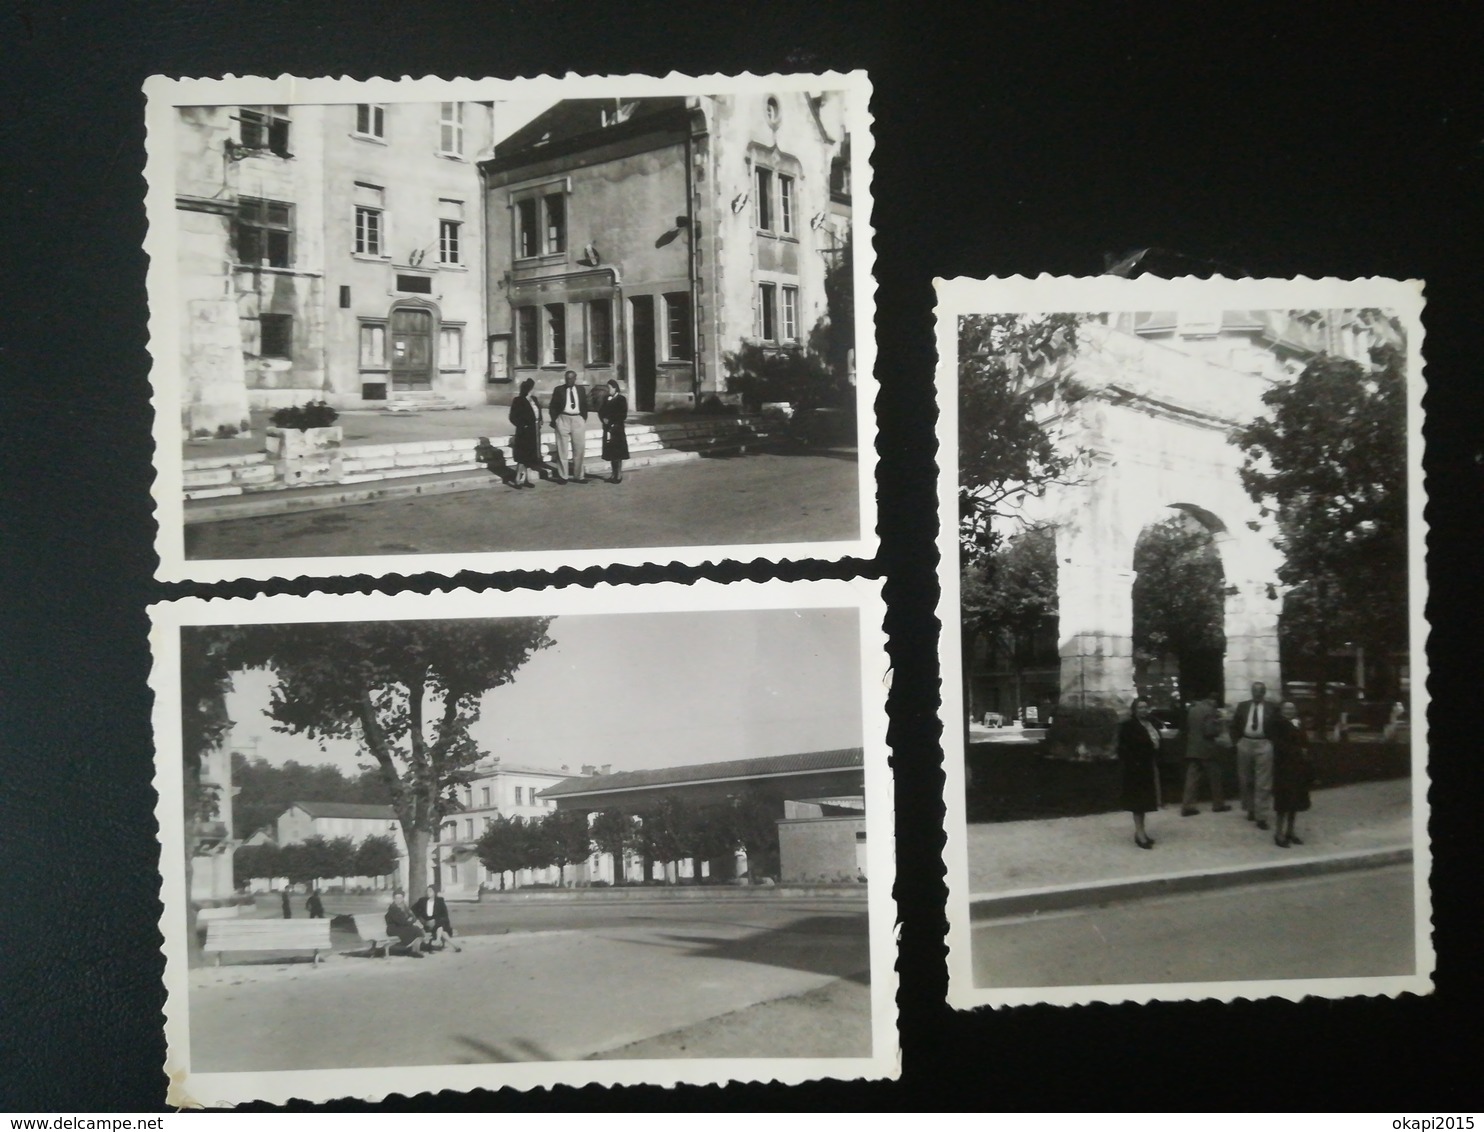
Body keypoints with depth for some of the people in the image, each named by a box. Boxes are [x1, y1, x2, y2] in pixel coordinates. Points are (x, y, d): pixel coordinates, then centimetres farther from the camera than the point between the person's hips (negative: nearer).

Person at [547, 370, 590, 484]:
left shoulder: (581, 389, 9)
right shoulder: (558, 390, 2)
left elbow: (584, 405, 15)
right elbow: (553, 407, 3)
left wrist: (584, 419, 6)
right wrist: (554, 421, -4)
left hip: (578, 419, 2)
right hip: (563, 419, -2)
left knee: (580, 449, 5)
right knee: (562, 449, 1)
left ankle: (579, 476, 14)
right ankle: (562, 476, 8)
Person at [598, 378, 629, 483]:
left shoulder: (621, 399, -6)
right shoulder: (607, 399, 13)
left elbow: (623, 415, -11)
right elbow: (601, 411, 12)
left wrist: (610, 420, -12)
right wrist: (603, 419, -8)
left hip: (617, 429, -6)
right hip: (608, 429, 6)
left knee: (617, 453, -4)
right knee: (611, 452, 8)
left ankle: (619, 475, 0)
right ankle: (614, 474, 15)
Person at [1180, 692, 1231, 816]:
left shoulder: (1192, 709, 10)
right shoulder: (1209, 710, -13)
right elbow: (1210, 731, -19)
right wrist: (1218, 724, -3)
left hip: (1192, 749, 6)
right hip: (1206, 749, -6)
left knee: (1191, 778, 2)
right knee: (1214, 777, 9)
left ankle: (1187, 806, -3)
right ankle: (1218, 804, 17)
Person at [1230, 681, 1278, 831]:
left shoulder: (1272, 708, 0)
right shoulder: (1242, 706, 7)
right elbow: (1234, 724, 11)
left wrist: (1273, 742, -7)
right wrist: (1237, 740, 2)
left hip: (1264, 745, -3)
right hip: (1245, 744, 3)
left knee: (1263, 783, -5)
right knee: (1245, 780, 12)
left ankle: (1261, 816, -3)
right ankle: (1250, 809, 28)